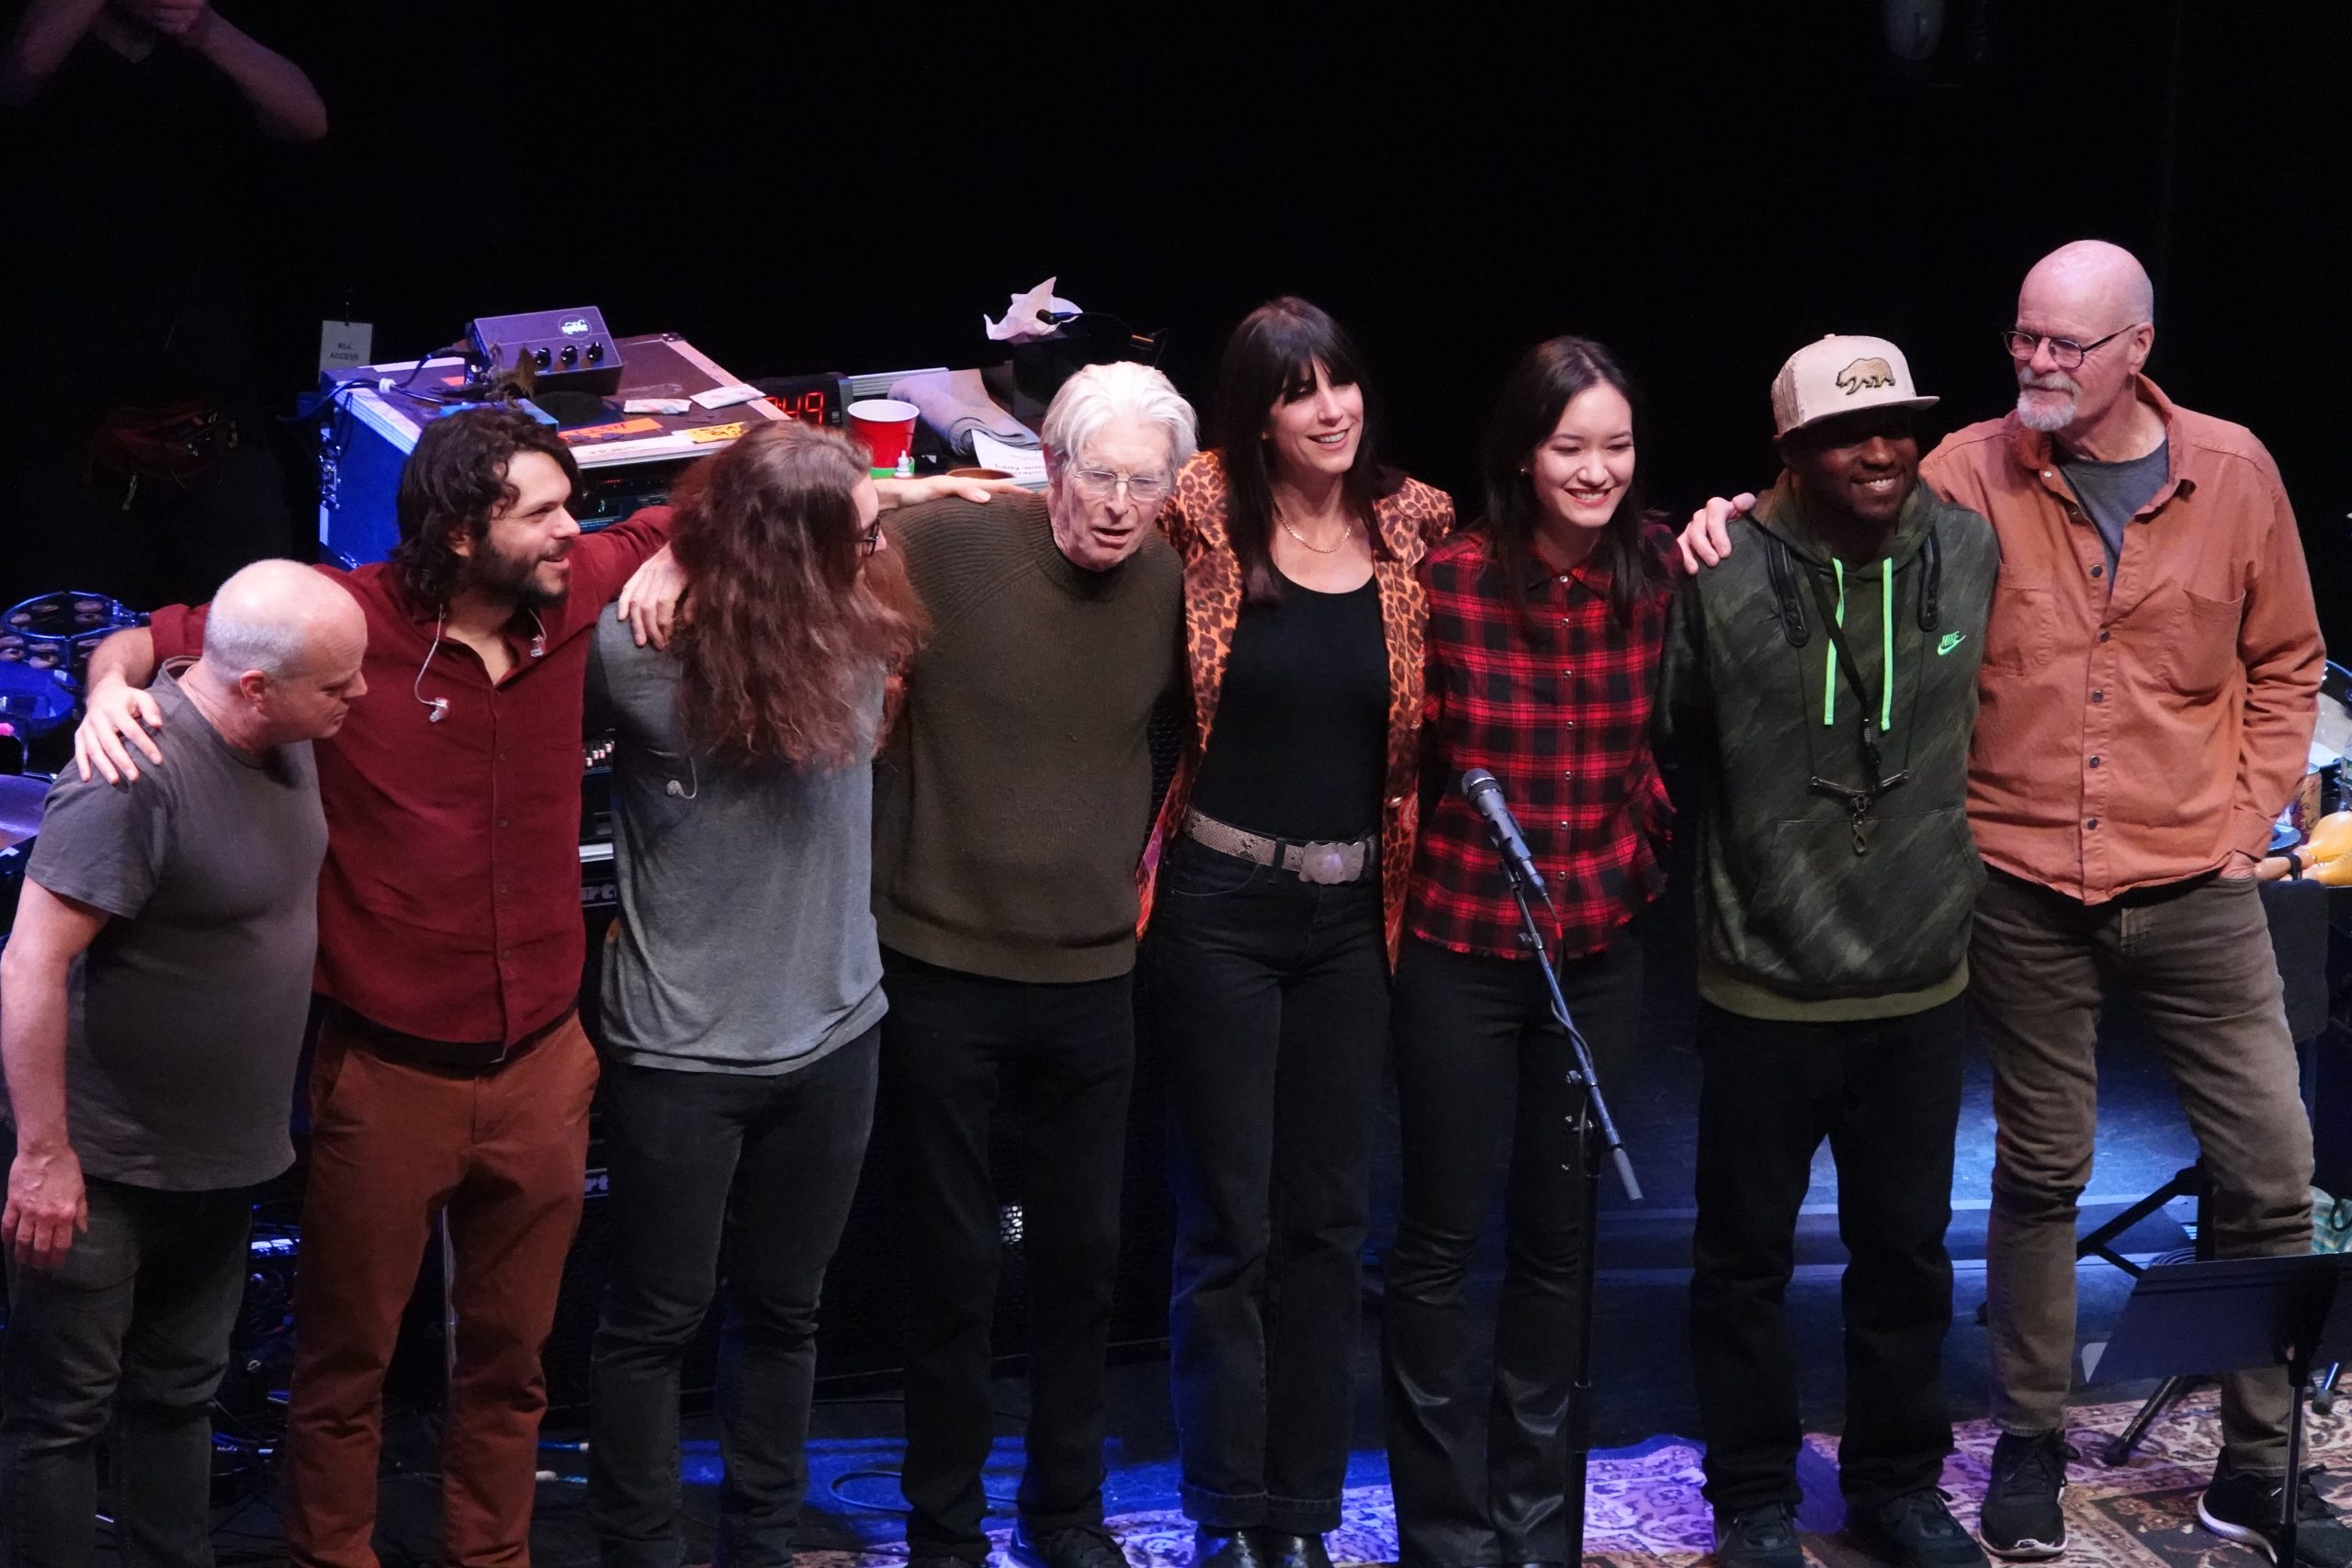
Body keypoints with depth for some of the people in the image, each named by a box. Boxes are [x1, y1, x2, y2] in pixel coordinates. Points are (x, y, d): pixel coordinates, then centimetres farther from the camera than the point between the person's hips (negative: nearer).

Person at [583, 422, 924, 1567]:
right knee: (656, 1320, 9)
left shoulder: (856, 636, -6)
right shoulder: (642, 656, -19)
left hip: (835, 1033, 5)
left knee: (784, 1312, 18)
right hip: (683, 1047, -5)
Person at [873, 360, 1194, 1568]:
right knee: (954, 1268, 5)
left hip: (1093, 978, 4)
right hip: (944, 971, -4)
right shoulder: (943, 546, -14)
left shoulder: (1173, 583, 0)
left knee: (1084, 1260, 14)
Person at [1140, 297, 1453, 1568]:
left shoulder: (1414, 527, 1)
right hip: (1220, 903, -3)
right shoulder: (1204, 518, -8)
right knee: (1229, 1227, 2)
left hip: (1351, 911, 3)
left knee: (1328, 1222, 10)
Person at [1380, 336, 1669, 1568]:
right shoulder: (1449, 579, -12)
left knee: (1557, 1236, 13)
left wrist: (1638, 844, -3)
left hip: (1598, 947, 3)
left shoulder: (1660, 577, -5)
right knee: (1438, 1239, 4)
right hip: (1461, 946, -3)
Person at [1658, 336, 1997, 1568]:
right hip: (1765, 989, -3)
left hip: (1919, 986, 3)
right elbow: (1660, 738, -7)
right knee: (1746, 1257, 11)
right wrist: (1727, 878, 2)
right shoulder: (1721, 572, -17)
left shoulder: (1969, 553, -4)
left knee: (1908, 1254, 16)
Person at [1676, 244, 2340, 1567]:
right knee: (2042, 1171, 9)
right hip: (2026, 895, -1)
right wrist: (1745, 524, -21)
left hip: (2195, 892, 1)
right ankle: (2031, 1447, 23)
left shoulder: (2231, 470, 1)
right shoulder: (1976, 473, -2)